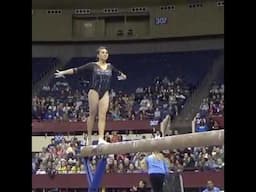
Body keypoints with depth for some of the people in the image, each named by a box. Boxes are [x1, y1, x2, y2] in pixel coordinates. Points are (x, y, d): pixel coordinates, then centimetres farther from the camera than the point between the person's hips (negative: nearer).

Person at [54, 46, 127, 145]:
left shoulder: (110, 66, 11)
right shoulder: (93, 65, -2)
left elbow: (119, 72, 33)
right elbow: (77, 70, -7)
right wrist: (63, 72, -12)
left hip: (105, 93, 3)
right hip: (94, 91, -3)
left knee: (102, 116, -6)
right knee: (92, 114, 1)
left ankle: (101, 139, -12)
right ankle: (89, 138, 13)